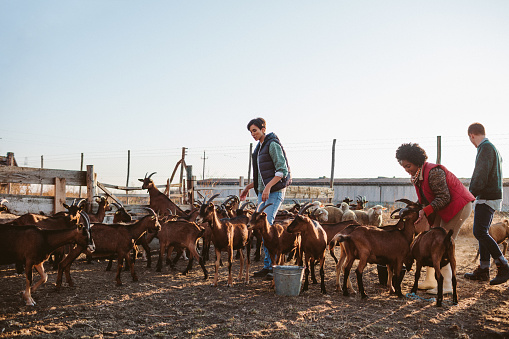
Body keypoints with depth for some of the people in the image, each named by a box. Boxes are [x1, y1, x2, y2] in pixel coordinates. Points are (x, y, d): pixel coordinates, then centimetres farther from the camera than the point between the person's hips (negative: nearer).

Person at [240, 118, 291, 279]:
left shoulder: (273, 145, -8)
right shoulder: (259, 147, 20)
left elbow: (282, 170, -17)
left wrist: (268, 187, -25)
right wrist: (248, 187, 24)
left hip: (274, 192, -9)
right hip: (262, 192, 9)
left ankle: (275, 266, -8)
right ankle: (267, 266, 12)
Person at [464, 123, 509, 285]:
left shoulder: (485, 148, -13)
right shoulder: (492, 148, 19)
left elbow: (481, 176, -20)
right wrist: (474, 194, 19)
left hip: (487, 198, -10)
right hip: (493, 195, 10)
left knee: (480, 232, -14)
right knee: (482, 233, 10)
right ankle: (483, 270, 13)